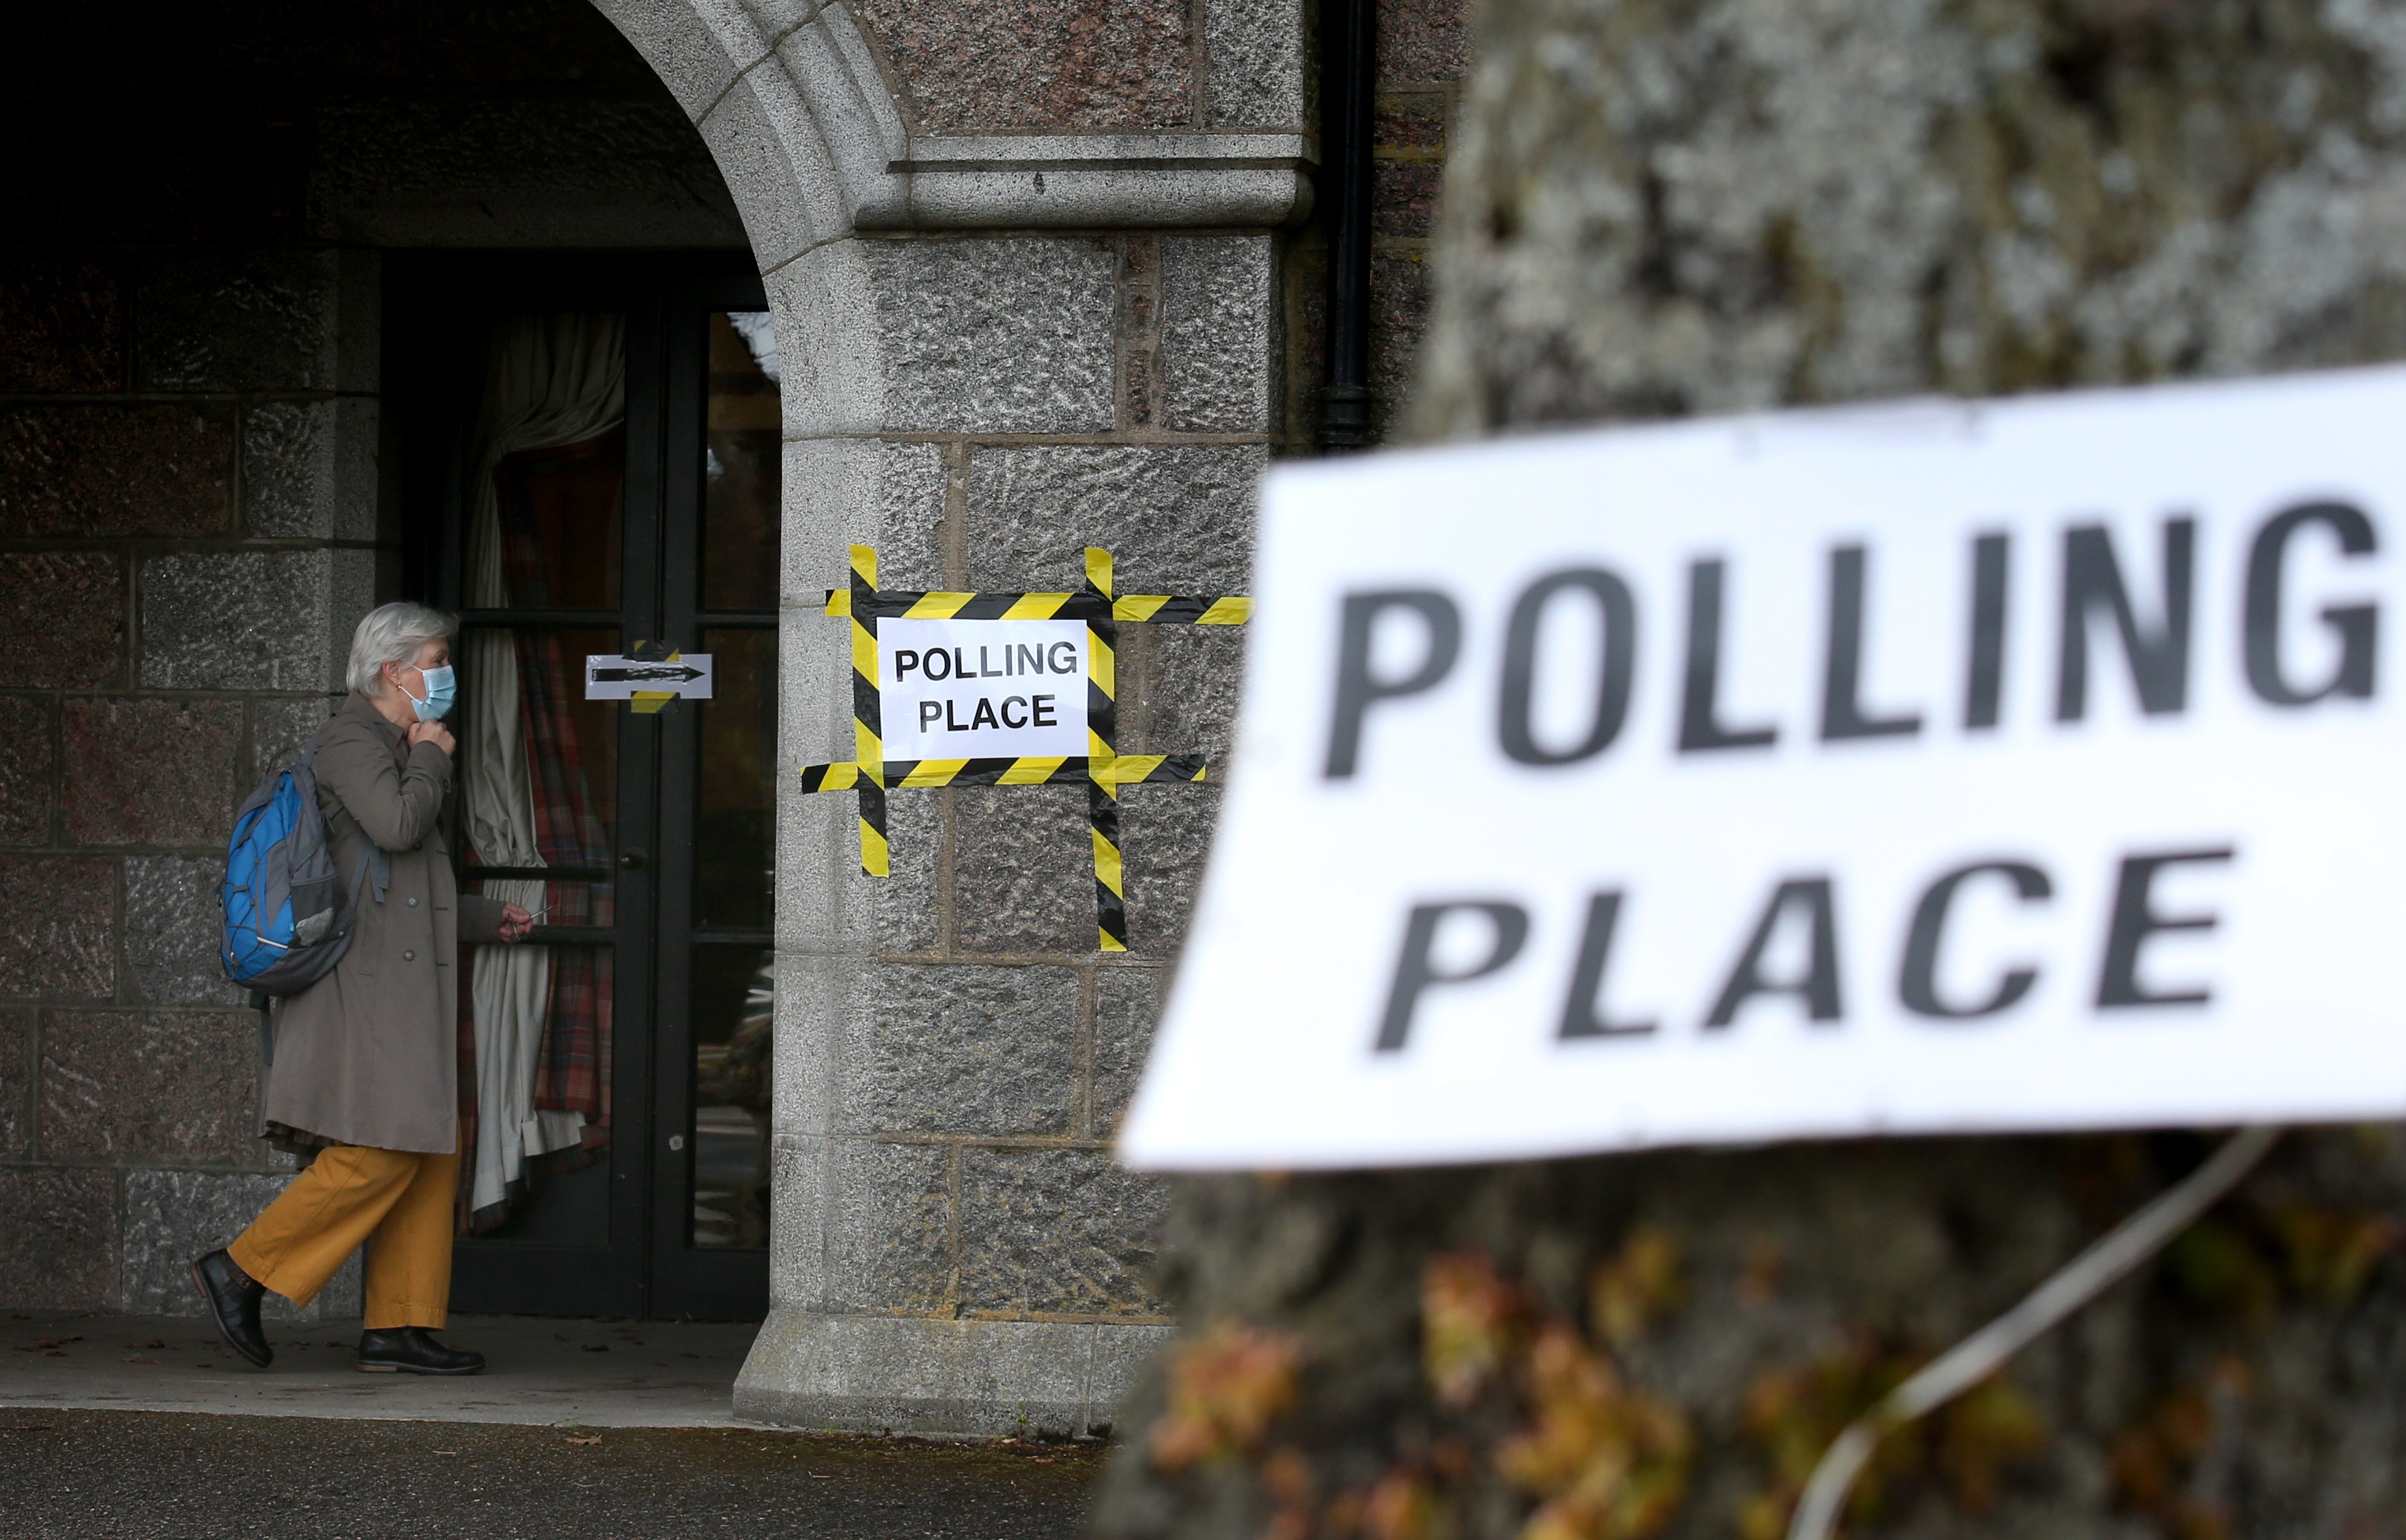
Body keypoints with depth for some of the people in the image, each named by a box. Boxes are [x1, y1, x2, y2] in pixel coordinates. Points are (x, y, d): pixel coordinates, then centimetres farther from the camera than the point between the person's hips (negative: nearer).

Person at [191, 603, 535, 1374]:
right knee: (379, 1154, -15)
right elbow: (396, 825, -24)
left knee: (431, 1153, 5)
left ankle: (399, 1328, 6)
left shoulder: (393, 747, 25)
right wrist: (432, 759, -7)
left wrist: (489, 919, 33)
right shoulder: (350, 739, -6)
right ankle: (243, 1270, -6)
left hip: (406, 986, 10)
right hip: (368, 983, -10)